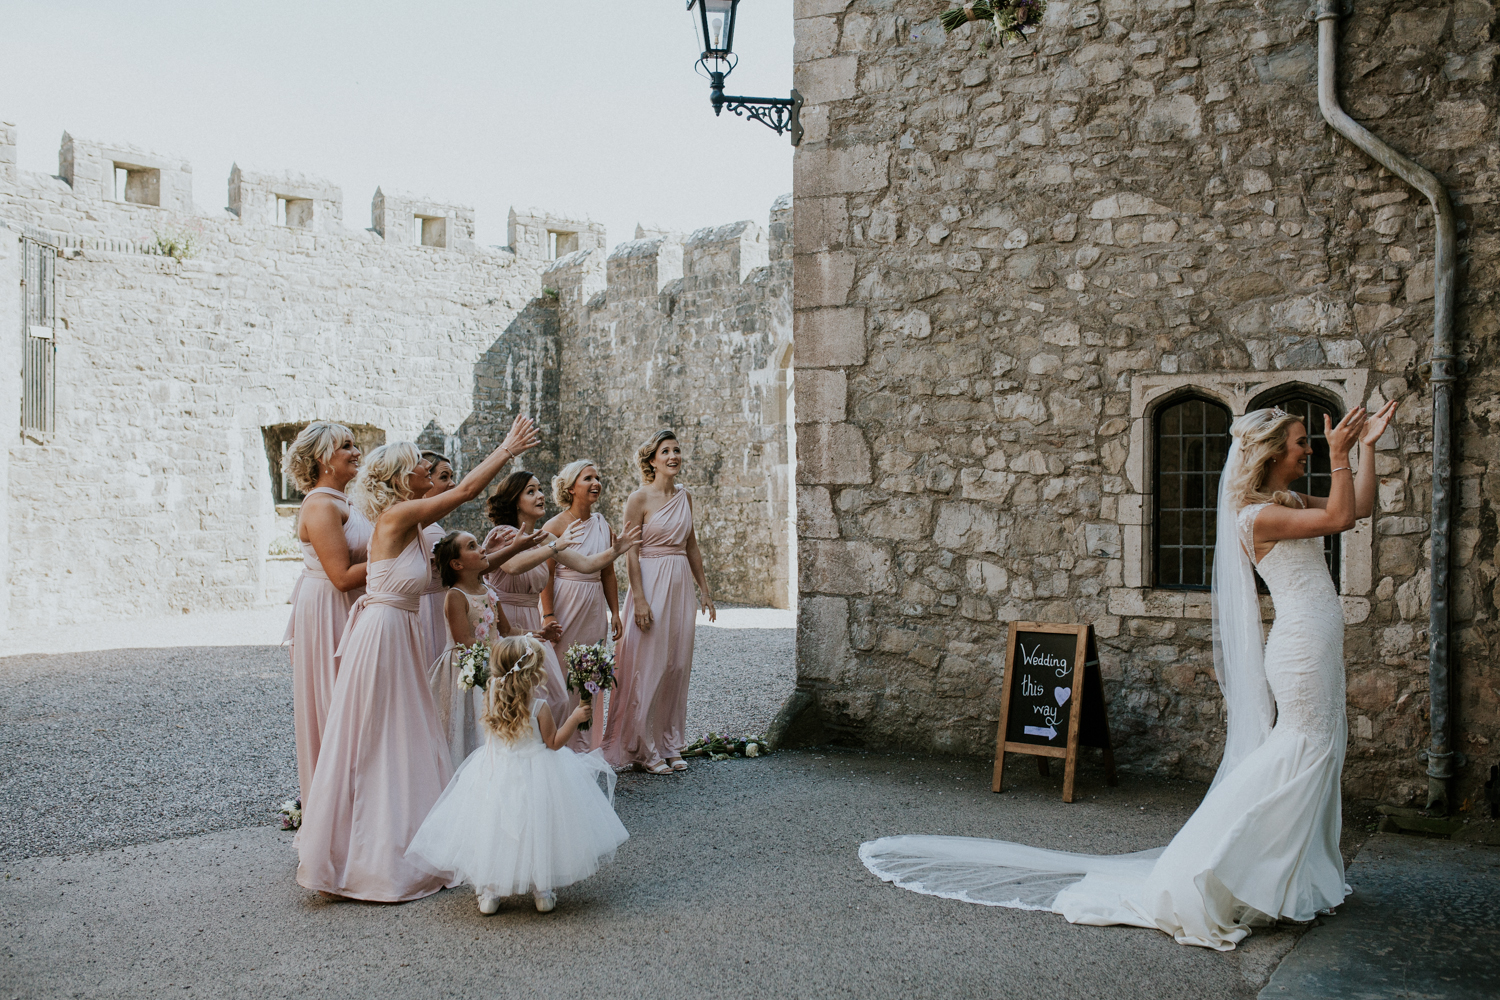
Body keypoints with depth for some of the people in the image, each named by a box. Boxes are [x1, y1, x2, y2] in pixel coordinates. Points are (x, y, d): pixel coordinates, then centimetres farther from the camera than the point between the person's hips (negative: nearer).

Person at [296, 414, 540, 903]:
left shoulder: (409, 520, 9)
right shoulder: (398, 515, -15)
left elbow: (464, 492, 19)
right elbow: (466, 489, -14)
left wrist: (507, 450, 18)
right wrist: (508, 450, -6)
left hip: (397, 637, 9)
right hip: (382, 635, -9)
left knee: (399, 744, 15)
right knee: (377, 746, -1)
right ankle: (371, 860, 9)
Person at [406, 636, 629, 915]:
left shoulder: (492, 698, -9)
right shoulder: (539, 707, -20)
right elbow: (553, 743, -11)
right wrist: (574, 718, -6)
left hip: (496, 774, 4)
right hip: (535, 776, -3)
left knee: (495, 830, 14)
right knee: (536, 831, 10)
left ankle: (489, 892, 20)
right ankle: (542, 891, 18)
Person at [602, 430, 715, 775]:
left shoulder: (685, 497, 11)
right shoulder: (640, 499, -7)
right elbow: (631, 553, -10)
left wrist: (704, 590, 16)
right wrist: (639, 599, -16)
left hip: (681, 585, 6)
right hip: (652, 583, -6)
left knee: (677, 666, 9)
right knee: (648, 666, -2)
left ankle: (669, 745, 19)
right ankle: (643, 749, 9)